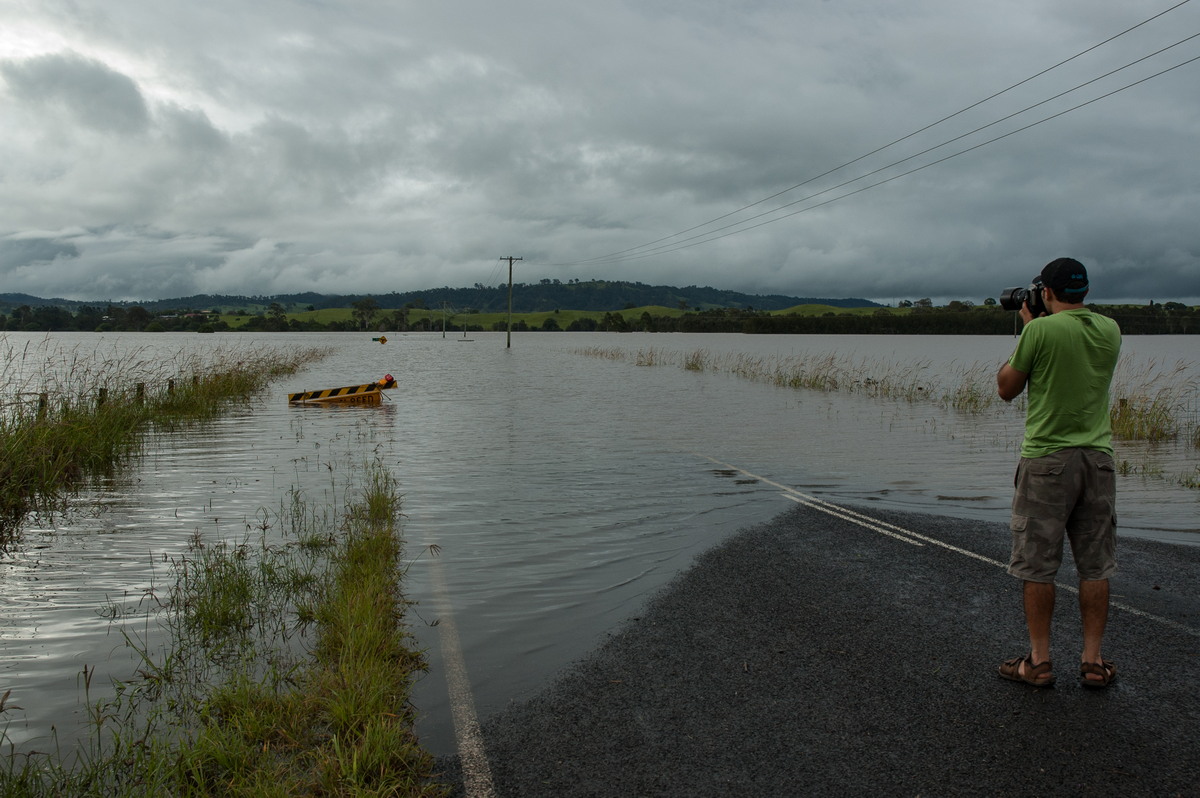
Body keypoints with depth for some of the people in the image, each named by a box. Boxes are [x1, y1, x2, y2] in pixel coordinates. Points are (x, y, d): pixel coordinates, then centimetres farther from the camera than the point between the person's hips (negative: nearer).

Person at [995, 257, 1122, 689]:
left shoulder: (1041, 330, -12)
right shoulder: (1110, 330, 5)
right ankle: (1093, 661, 16)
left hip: (1047, 459, -5)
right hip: (1098, 458, 5)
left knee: (1037, 567, 4)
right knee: (1095, 567, 11)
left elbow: (1006, 389, -2)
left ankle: (1039, 661, 10)